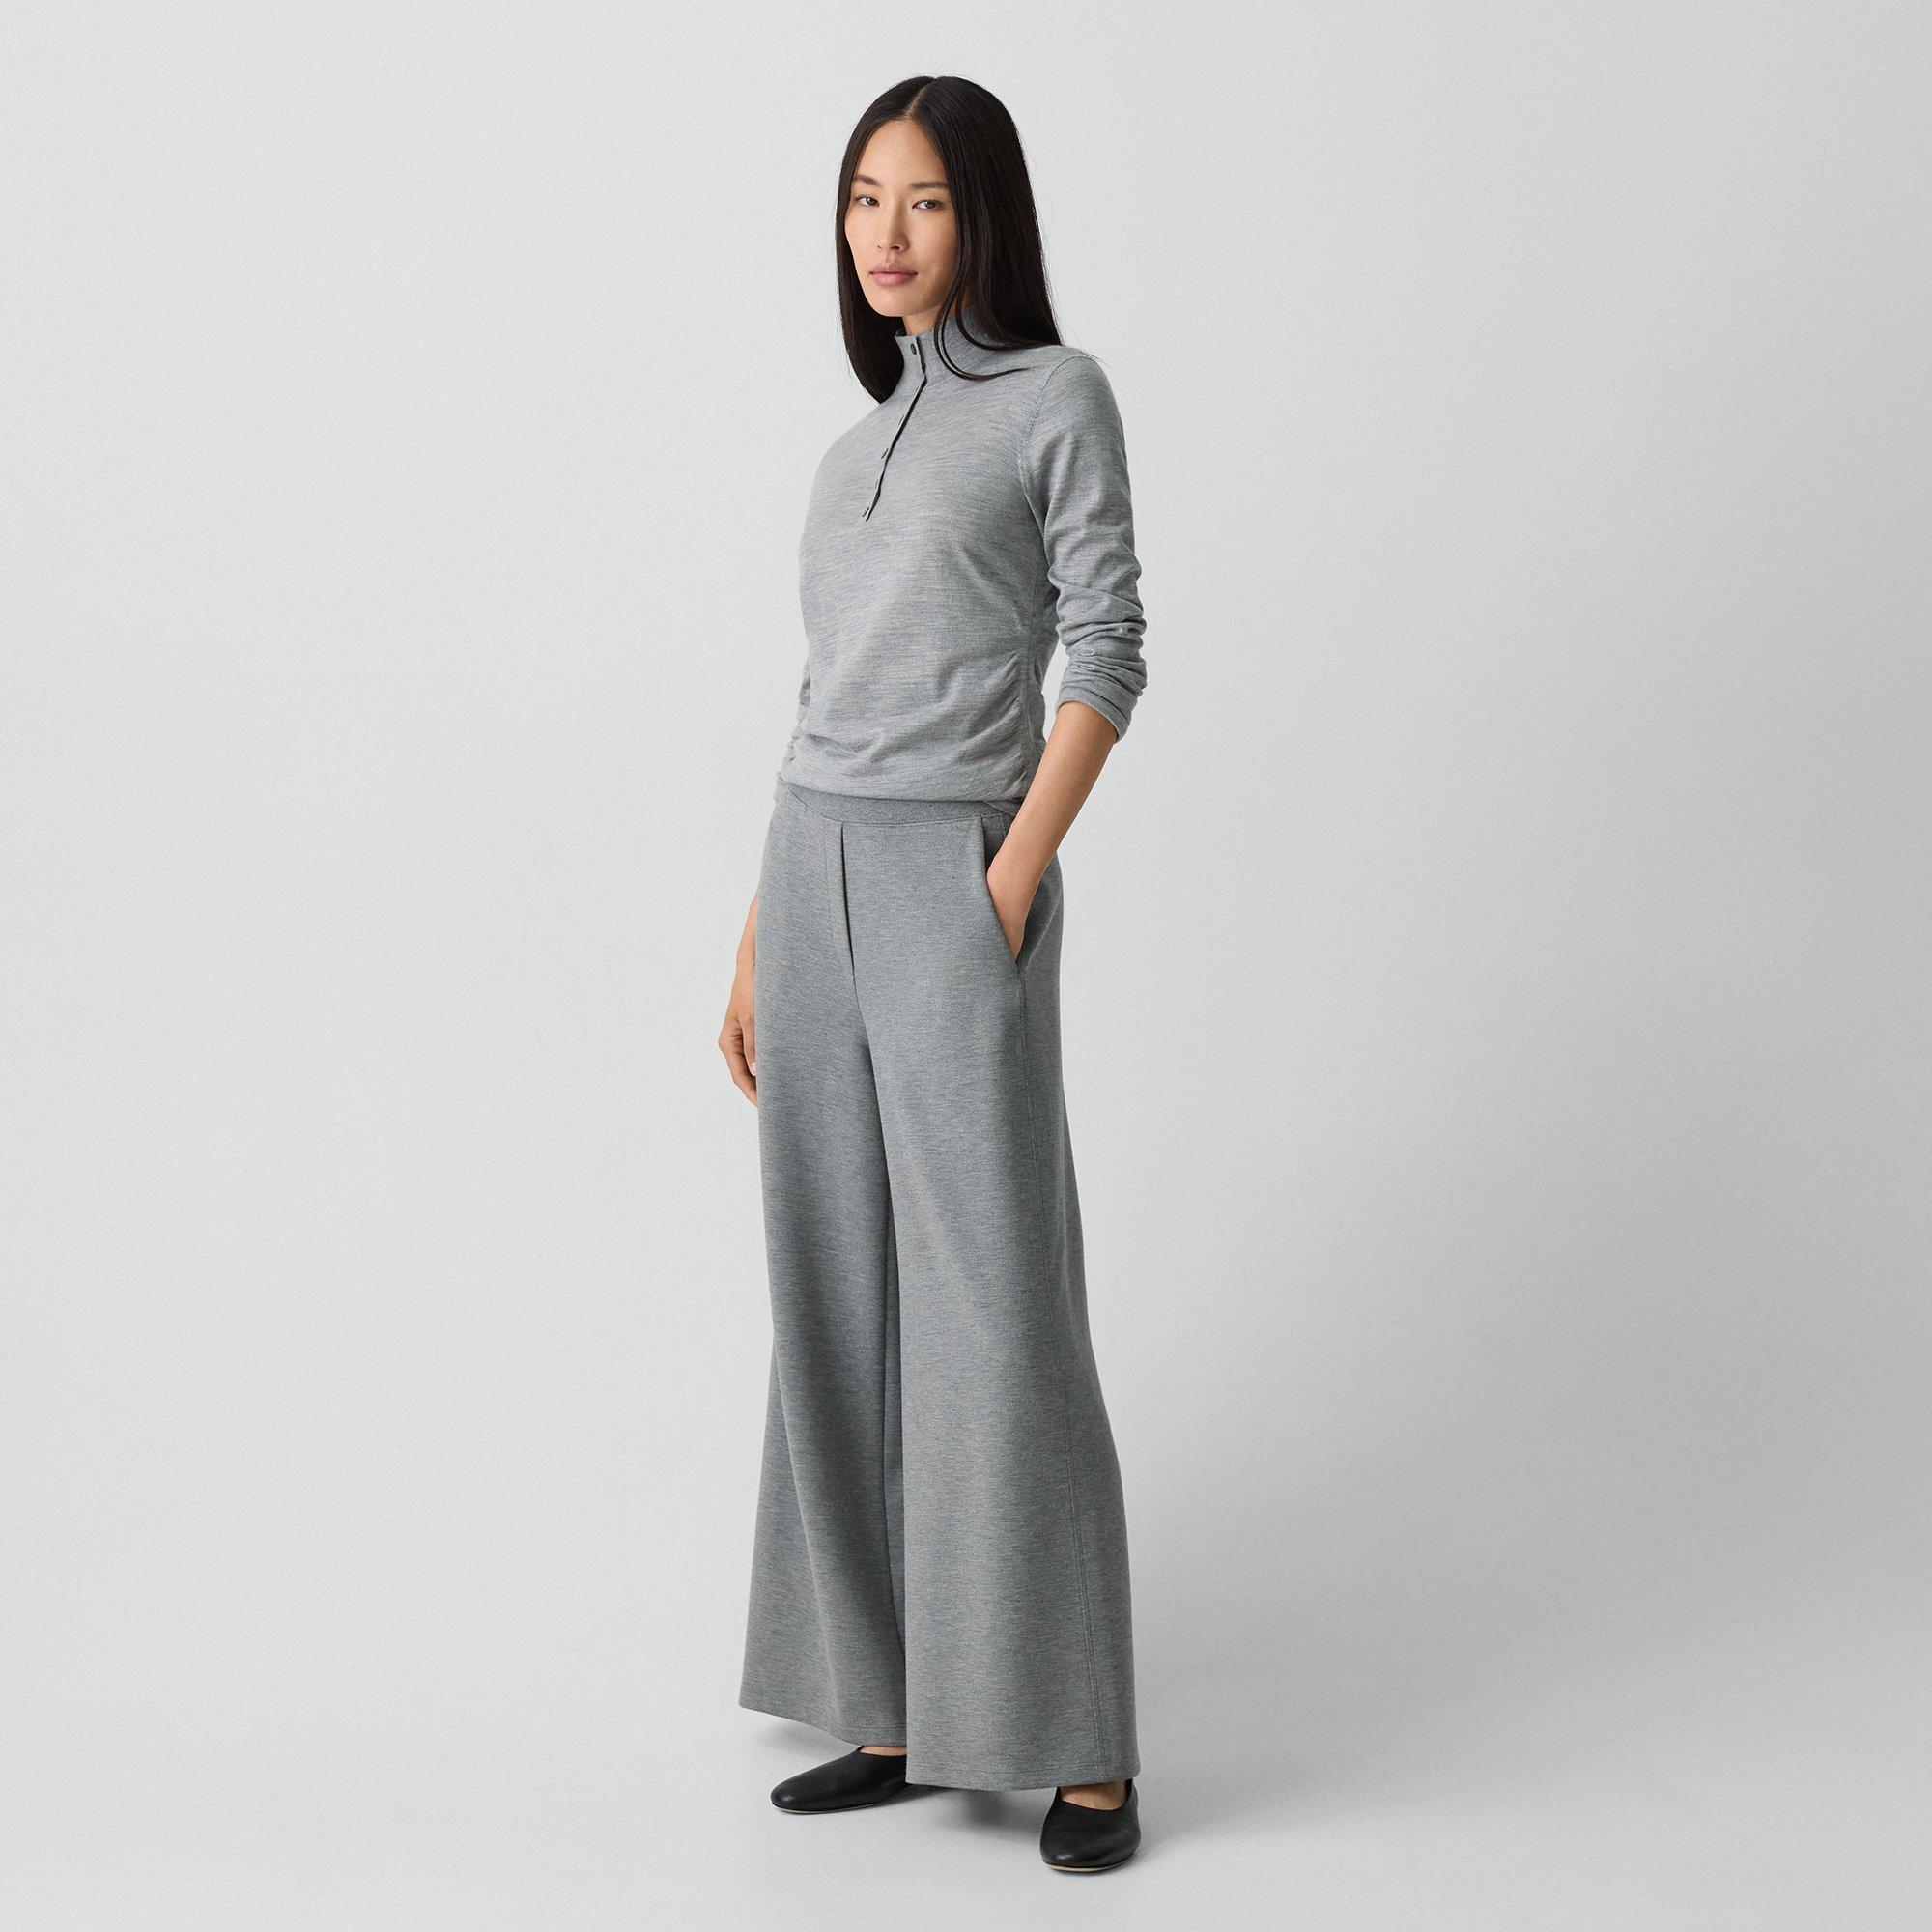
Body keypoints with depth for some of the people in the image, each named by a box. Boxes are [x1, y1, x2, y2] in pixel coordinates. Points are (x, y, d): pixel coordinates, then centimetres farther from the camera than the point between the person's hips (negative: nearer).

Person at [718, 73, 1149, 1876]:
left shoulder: (1060, 396, 1)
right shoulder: (859, 446, 18)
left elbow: (1105, 656, -6)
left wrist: (1010, 892, -15)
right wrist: (758, 951, 13)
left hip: (954, 881, -6)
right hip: (813, 873, 6)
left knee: (993, 1313, -7)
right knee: (842, 1310, 6)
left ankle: (1080, 1743, 1)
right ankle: (898, 1711, 14)